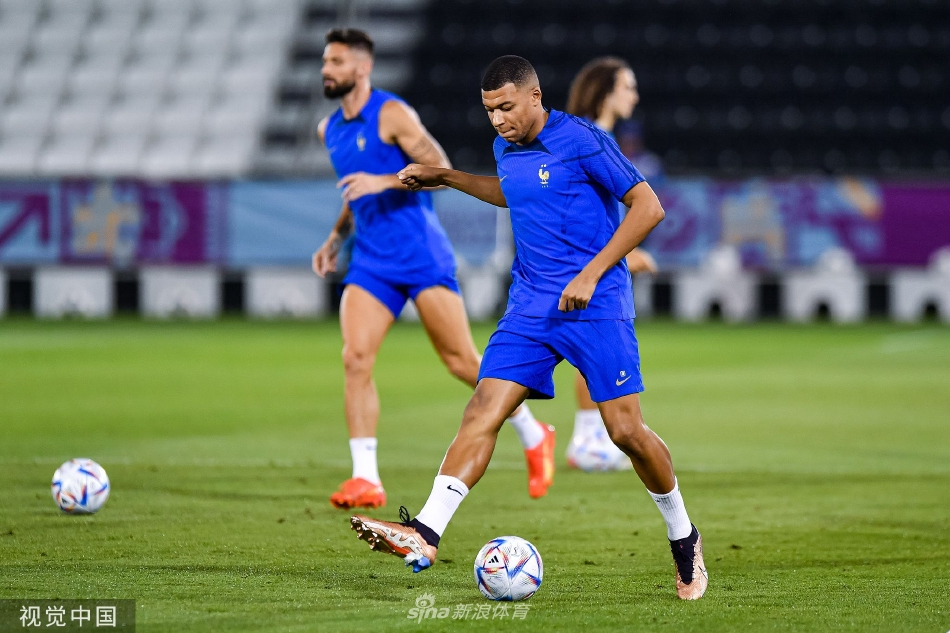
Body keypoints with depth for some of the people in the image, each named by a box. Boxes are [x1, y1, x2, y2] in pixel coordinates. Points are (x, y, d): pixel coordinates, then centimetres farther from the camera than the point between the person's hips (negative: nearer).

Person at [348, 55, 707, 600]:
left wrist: (591, 274, -16)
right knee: (483, 412, -10)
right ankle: (426, 535, -20)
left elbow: (649, 207, -12)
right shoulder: (507, 150, 10)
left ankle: (683, 538, 15)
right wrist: (445, 178, 26)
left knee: (626, 430, -7)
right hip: (530, 307, 6)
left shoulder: (582, 141, -12)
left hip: (596, 308, -6)